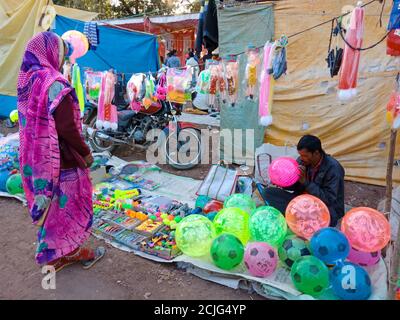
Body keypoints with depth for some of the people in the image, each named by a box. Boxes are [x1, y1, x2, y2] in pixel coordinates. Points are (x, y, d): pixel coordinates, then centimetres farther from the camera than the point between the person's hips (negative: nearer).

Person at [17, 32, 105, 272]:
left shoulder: (27, 81, 6)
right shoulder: (54, 83, -20)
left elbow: (32, 122, 11)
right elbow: (67, 127, -22)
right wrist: (85, 152, -10)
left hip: (36, 157, 8)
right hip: (61, 159, -8)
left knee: (49, 204, 19)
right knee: (68, 204, 9)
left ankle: (53, 252, 34)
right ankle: (73, 251, 27)